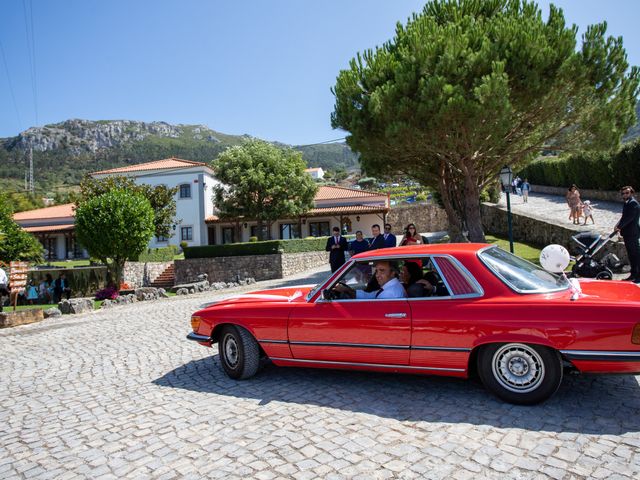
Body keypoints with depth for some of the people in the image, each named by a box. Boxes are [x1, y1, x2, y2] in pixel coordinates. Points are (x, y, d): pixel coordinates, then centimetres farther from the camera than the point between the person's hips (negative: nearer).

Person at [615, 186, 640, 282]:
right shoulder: (627, 203, 15)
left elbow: (629, 217, -21)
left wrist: (619, 226, -14)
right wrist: (618, 225, 2)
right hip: (627, 233, 10)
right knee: (631, 254, 15)